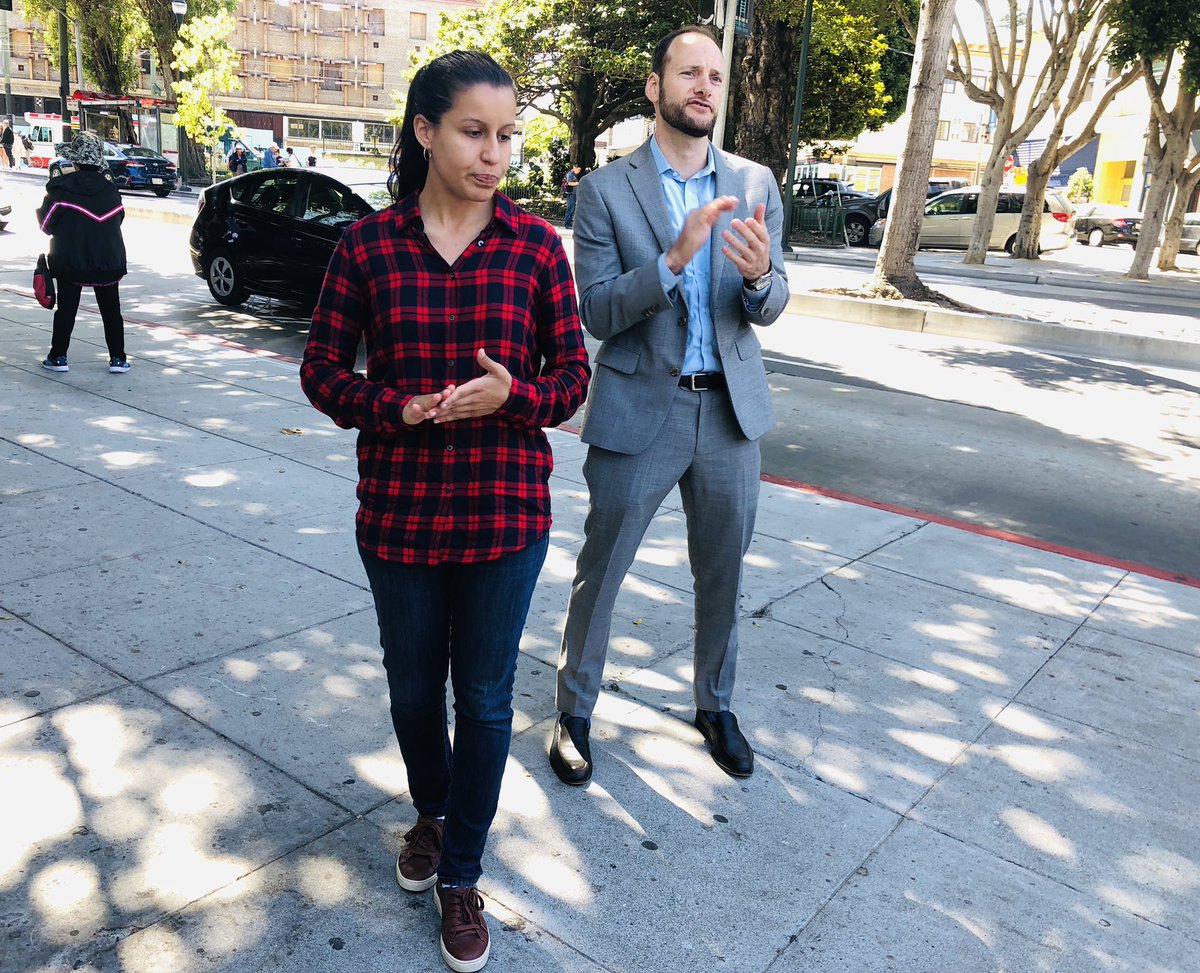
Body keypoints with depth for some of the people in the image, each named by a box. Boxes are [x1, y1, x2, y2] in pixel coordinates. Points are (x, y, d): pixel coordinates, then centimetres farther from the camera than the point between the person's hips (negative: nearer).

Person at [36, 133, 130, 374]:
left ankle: (58, 357, 12)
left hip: (69, 261, -2)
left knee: (66, 309, 7)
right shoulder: (109, 189, 0)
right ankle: (117, 358, 8)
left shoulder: (60, 187, -9)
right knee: (111, 310, 9)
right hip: (108, 261, 2)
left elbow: (46, 224, -3)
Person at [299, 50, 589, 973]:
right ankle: (431, 809, 50)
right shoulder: (368, 245, -4)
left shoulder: (535, 243, -4)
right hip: (400, 509, 1)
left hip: (506, 513, 0)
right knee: (413, 684, 19)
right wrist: (398, 408, -18)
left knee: (485, 697, 10)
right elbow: (323, 370, 1)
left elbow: (571, 374, 0)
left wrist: (513, 393, -22)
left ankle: (461, 874, 33)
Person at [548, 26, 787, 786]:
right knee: (599, 573, 7)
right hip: (639, 411, -3)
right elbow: (597, 313, -11)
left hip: (730, 410, 3)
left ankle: (716, 706, 36)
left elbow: (772, 306, 2)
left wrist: (760, 275, -22)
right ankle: (576, 710, 28)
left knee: (723, 576, 15)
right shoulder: (606, 189, -5)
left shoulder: (755, 184, 4)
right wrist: (674, 259, -26)